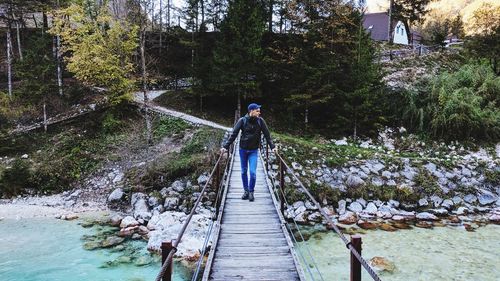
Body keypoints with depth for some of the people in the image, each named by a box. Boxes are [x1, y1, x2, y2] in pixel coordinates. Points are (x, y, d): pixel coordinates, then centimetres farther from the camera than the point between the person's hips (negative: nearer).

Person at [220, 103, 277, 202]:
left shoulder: (260, 121, -6)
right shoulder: (242, 120, -10)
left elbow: (267, 134, -2)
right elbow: (234, 134, -10)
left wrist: (272, 146, -9)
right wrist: (225, 146, -15)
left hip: (254, 151, 0)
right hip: (243, 149, 0)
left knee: (253, 172, -7)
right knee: (244, 171, 10)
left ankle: (251, 192, 11)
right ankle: (245, 191, 25)